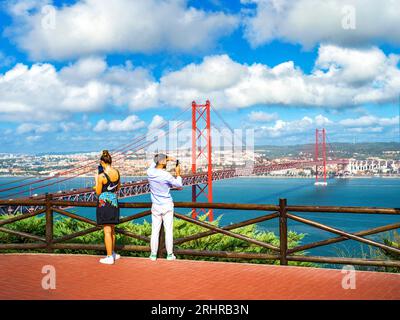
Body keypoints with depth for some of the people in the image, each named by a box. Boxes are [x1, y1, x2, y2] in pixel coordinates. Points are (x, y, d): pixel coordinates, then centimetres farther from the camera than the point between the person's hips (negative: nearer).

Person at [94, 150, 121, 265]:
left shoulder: (101, 176, -18)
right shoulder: (117, 172, 0)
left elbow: (98, 192, -8)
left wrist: (96, 179, 3)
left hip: (104, 202, -6)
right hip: (114, 201, 6)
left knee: (107, 231, -1)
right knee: (112, 229, 19)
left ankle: (110, 257, 2)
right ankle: (112, 253, 30)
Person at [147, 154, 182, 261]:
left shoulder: (150, 172, -5)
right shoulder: (166, 175, -18)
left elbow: (154, 164, 19)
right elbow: (179, 185, -4)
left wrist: (166, 159, 17)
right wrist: (178, 173, 8)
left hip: (155, 206, 4)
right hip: (167, 205, -4)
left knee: (155, 231, 8)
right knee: (168, 230, 4)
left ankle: (153, 254, 12)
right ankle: (170, 254, 10)